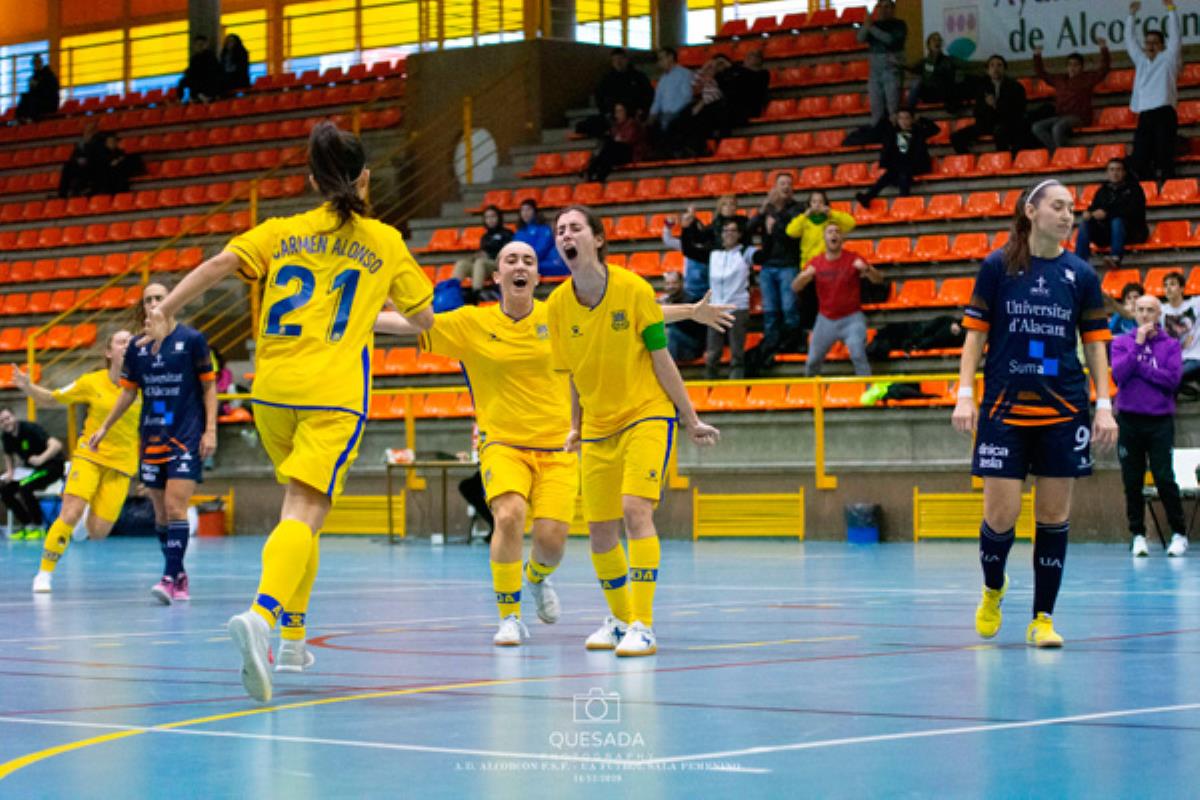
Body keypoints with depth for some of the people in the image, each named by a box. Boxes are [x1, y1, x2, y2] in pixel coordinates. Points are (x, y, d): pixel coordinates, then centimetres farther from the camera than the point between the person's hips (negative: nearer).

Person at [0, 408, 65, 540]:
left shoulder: (30, 429, -23)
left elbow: (56, 445, -35)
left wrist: (41, 458, -50)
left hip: (52, 466, -8)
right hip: (35, 469, 8)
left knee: (24, 486, -30)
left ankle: (39, 526, -16)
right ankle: (26, 525, 4)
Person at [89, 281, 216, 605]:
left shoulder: (192, 340, -5)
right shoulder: (136, 348, 7)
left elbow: (209, 386, -1)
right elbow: (128, 392, 18)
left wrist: (210, 430, -8)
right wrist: (104, 427, 18)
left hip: (187, 438, -5)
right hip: (152, 439, 5)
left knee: (175, 507, -15)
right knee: (161, 512, 7)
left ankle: (171, 580, -18)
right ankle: (180, 577, 18)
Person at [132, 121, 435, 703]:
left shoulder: (281, 233, 13)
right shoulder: (384, 242, 12)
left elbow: (220, 264, -4)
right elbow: (423, 318, 21)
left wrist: (166, 309, -3)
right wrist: (380, 316, 41)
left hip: (273, 390, 3)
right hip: (335, 393, -3)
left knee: (301, 503, 22)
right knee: (304, 511, -16)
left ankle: (292, 634, 21)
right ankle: (263, 614, -42)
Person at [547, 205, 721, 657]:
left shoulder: (633, 290, -12)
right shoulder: (558, 304, -3)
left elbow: (661, 361, -5)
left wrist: (690, 420, -2)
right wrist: (574, 427, 14)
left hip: (647, 415, -4)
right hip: (598, 428, 4)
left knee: (635, 509, -21)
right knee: (599, 530, 5)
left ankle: (643, 627, -20)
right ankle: (620, 619, 28)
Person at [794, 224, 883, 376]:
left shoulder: (853, 259, -10)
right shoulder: (815, 262, -1)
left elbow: (878, 279, -17)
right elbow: (795, 287, -3)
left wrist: (867, 269, -39)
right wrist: (805, 276, -26)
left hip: (851, 318, -3)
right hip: (826, 320, 3)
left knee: (858, 355, -22)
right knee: (813, 361, 9)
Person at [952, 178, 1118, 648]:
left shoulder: (1081, 274, 5)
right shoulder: (996, 267, 0)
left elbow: (1095, 343, 8)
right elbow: (975, 334, 3)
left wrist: (1104, 406, 1)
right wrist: (965, 395, -5)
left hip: (1063, 410, 2)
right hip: (1004, 409, -2)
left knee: (1054, 516, 2)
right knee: (1001, 515, -5)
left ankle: (1042, 619, 11)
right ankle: (992, 589, 25)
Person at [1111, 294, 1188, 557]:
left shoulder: (1171, 345, 4)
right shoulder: (1121, 342, 6)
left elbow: (1173, 379, -10)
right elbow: (1119, 374, -8)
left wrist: (1139, 367, -9)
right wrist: (1138, 345, -11)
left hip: (1160, 421, -2)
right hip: (1129, 420, 2)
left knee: (1165, 479, -8)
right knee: (1132, 482, 3)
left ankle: (1179, 534, 3)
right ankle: (1138, 535, 12)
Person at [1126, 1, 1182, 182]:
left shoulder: (1168, 59, 9)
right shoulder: (1141, 61, 22)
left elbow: (1175, 36, 1)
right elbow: (1130, 40, 28)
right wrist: (1132, 15, 26)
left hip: (1164, 114, -5)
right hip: (1144, 116, 5)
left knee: (1164, 159, -11)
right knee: (1140, 162, -4)